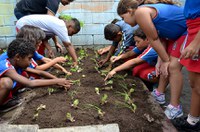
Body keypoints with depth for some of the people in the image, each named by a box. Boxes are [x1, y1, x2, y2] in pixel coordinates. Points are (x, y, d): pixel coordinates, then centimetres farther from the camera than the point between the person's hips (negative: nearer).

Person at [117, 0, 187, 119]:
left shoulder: (140, 12, -20)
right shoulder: (145, 11, 8)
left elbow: (154, 40, -17)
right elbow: (161, 39, 4)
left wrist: (166, 60, -9)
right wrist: (161, 60, -3)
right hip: (179, 32, 10)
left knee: (173, 66, -14)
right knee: (165, 64, 10)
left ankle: (175, 107, -5)